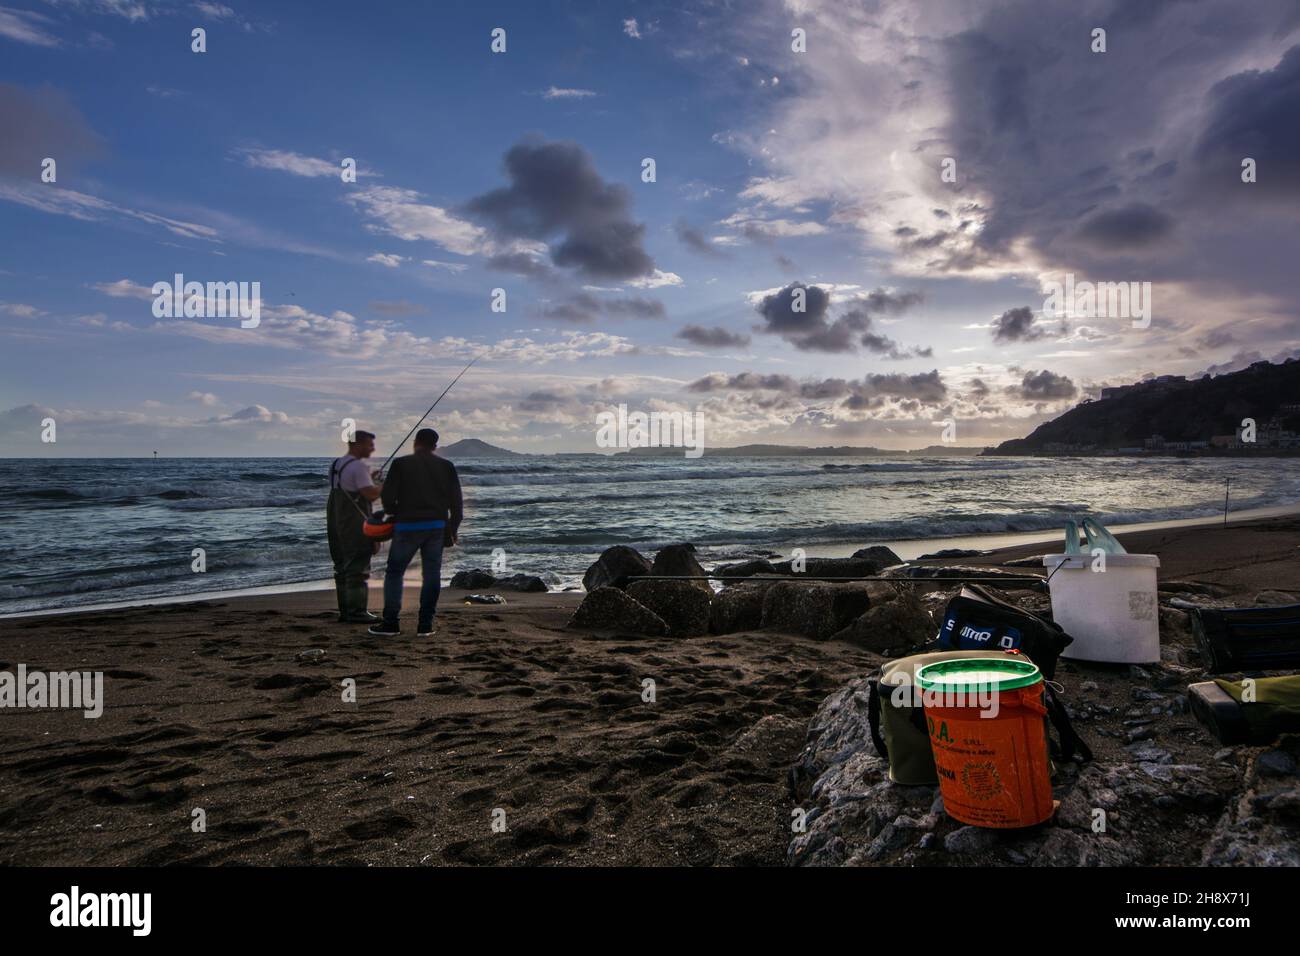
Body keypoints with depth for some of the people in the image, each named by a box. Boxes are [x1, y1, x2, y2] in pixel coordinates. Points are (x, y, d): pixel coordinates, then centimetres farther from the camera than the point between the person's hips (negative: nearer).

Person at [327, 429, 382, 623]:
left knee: (342, 568, 12)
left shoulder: (336, 464, 15)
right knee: (358, 568, -5)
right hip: (354, 525, -9)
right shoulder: (358, 466, -15)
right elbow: (371, 494, -22)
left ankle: (345, 611, 16)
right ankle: (356, 612, -4)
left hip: (336, 523, 9)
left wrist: (370, 480, 19)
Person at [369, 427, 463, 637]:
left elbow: (388, 496, -5)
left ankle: (390, 623, 7)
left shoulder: (401, 464, -2)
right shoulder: (446, 466, 6)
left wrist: (393, 514, 16)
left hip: (408, 526, -2)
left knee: (394, 572, 8)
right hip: (437, 526, 3)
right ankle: (425, 625, 5)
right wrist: (453, 529, 13)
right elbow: (456, 502, 5)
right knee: (431, 574, 6)